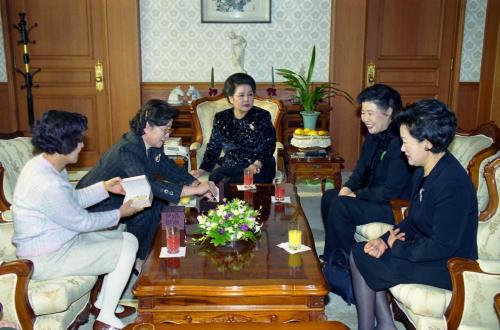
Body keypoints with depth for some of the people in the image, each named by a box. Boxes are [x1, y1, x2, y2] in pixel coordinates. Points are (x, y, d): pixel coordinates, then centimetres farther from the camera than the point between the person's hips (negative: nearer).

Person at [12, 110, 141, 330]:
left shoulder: (45, 164, -1)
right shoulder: (47, 184, -31)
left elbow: (73, 200, 13)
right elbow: (82, 221, -19)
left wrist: (104, 187, 3)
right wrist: (120, 213, -6)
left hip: (55, 240, 10)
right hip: (46, 258, -10)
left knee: (127, 239, 10)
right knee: (127, 247, -9)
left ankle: (104, 304, 20)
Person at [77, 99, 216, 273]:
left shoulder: (153, 145, -5)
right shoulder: (127, 150, -33)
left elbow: (167, 167, 8)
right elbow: (148, 185, -44)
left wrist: (196, 184, -9)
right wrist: (194, 191, -44)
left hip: (119, 197, 9)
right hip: (95, 207, -9)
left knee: (159, 199, -3)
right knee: (146, 209, -23)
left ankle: (139, 260, 3)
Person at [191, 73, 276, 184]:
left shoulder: (262, 116, -2)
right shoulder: (221, 118, 6)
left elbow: (270, 145, -4)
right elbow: (213, 147, 10)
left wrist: (258, 164, -22)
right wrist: (202, 169, -4)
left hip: (260, 168, -3)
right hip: (230, 167, 3)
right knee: (214, 177, -28)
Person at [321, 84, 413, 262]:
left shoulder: (400, 142, -26)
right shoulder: (374, 134, 4)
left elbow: (391, 191, -26)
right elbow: (362, 167, 15)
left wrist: (356, 195, -17)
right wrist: (348, 187, -3)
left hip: (397, 206, -10)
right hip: (374, 194, 10)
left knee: (341, 206, -22)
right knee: (329, 197, 4)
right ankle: (331, 257, 14)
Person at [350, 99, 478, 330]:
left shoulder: (452, 183, -27)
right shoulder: (424, 172, 4)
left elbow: (443, 246, -27)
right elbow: (413, 221, 11)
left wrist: (396, 248, -15)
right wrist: (386, 240, -6)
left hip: (447, 267, -10)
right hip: (425, 248, 10)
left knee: (361, 259, -10)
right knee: (360, 252, 6)